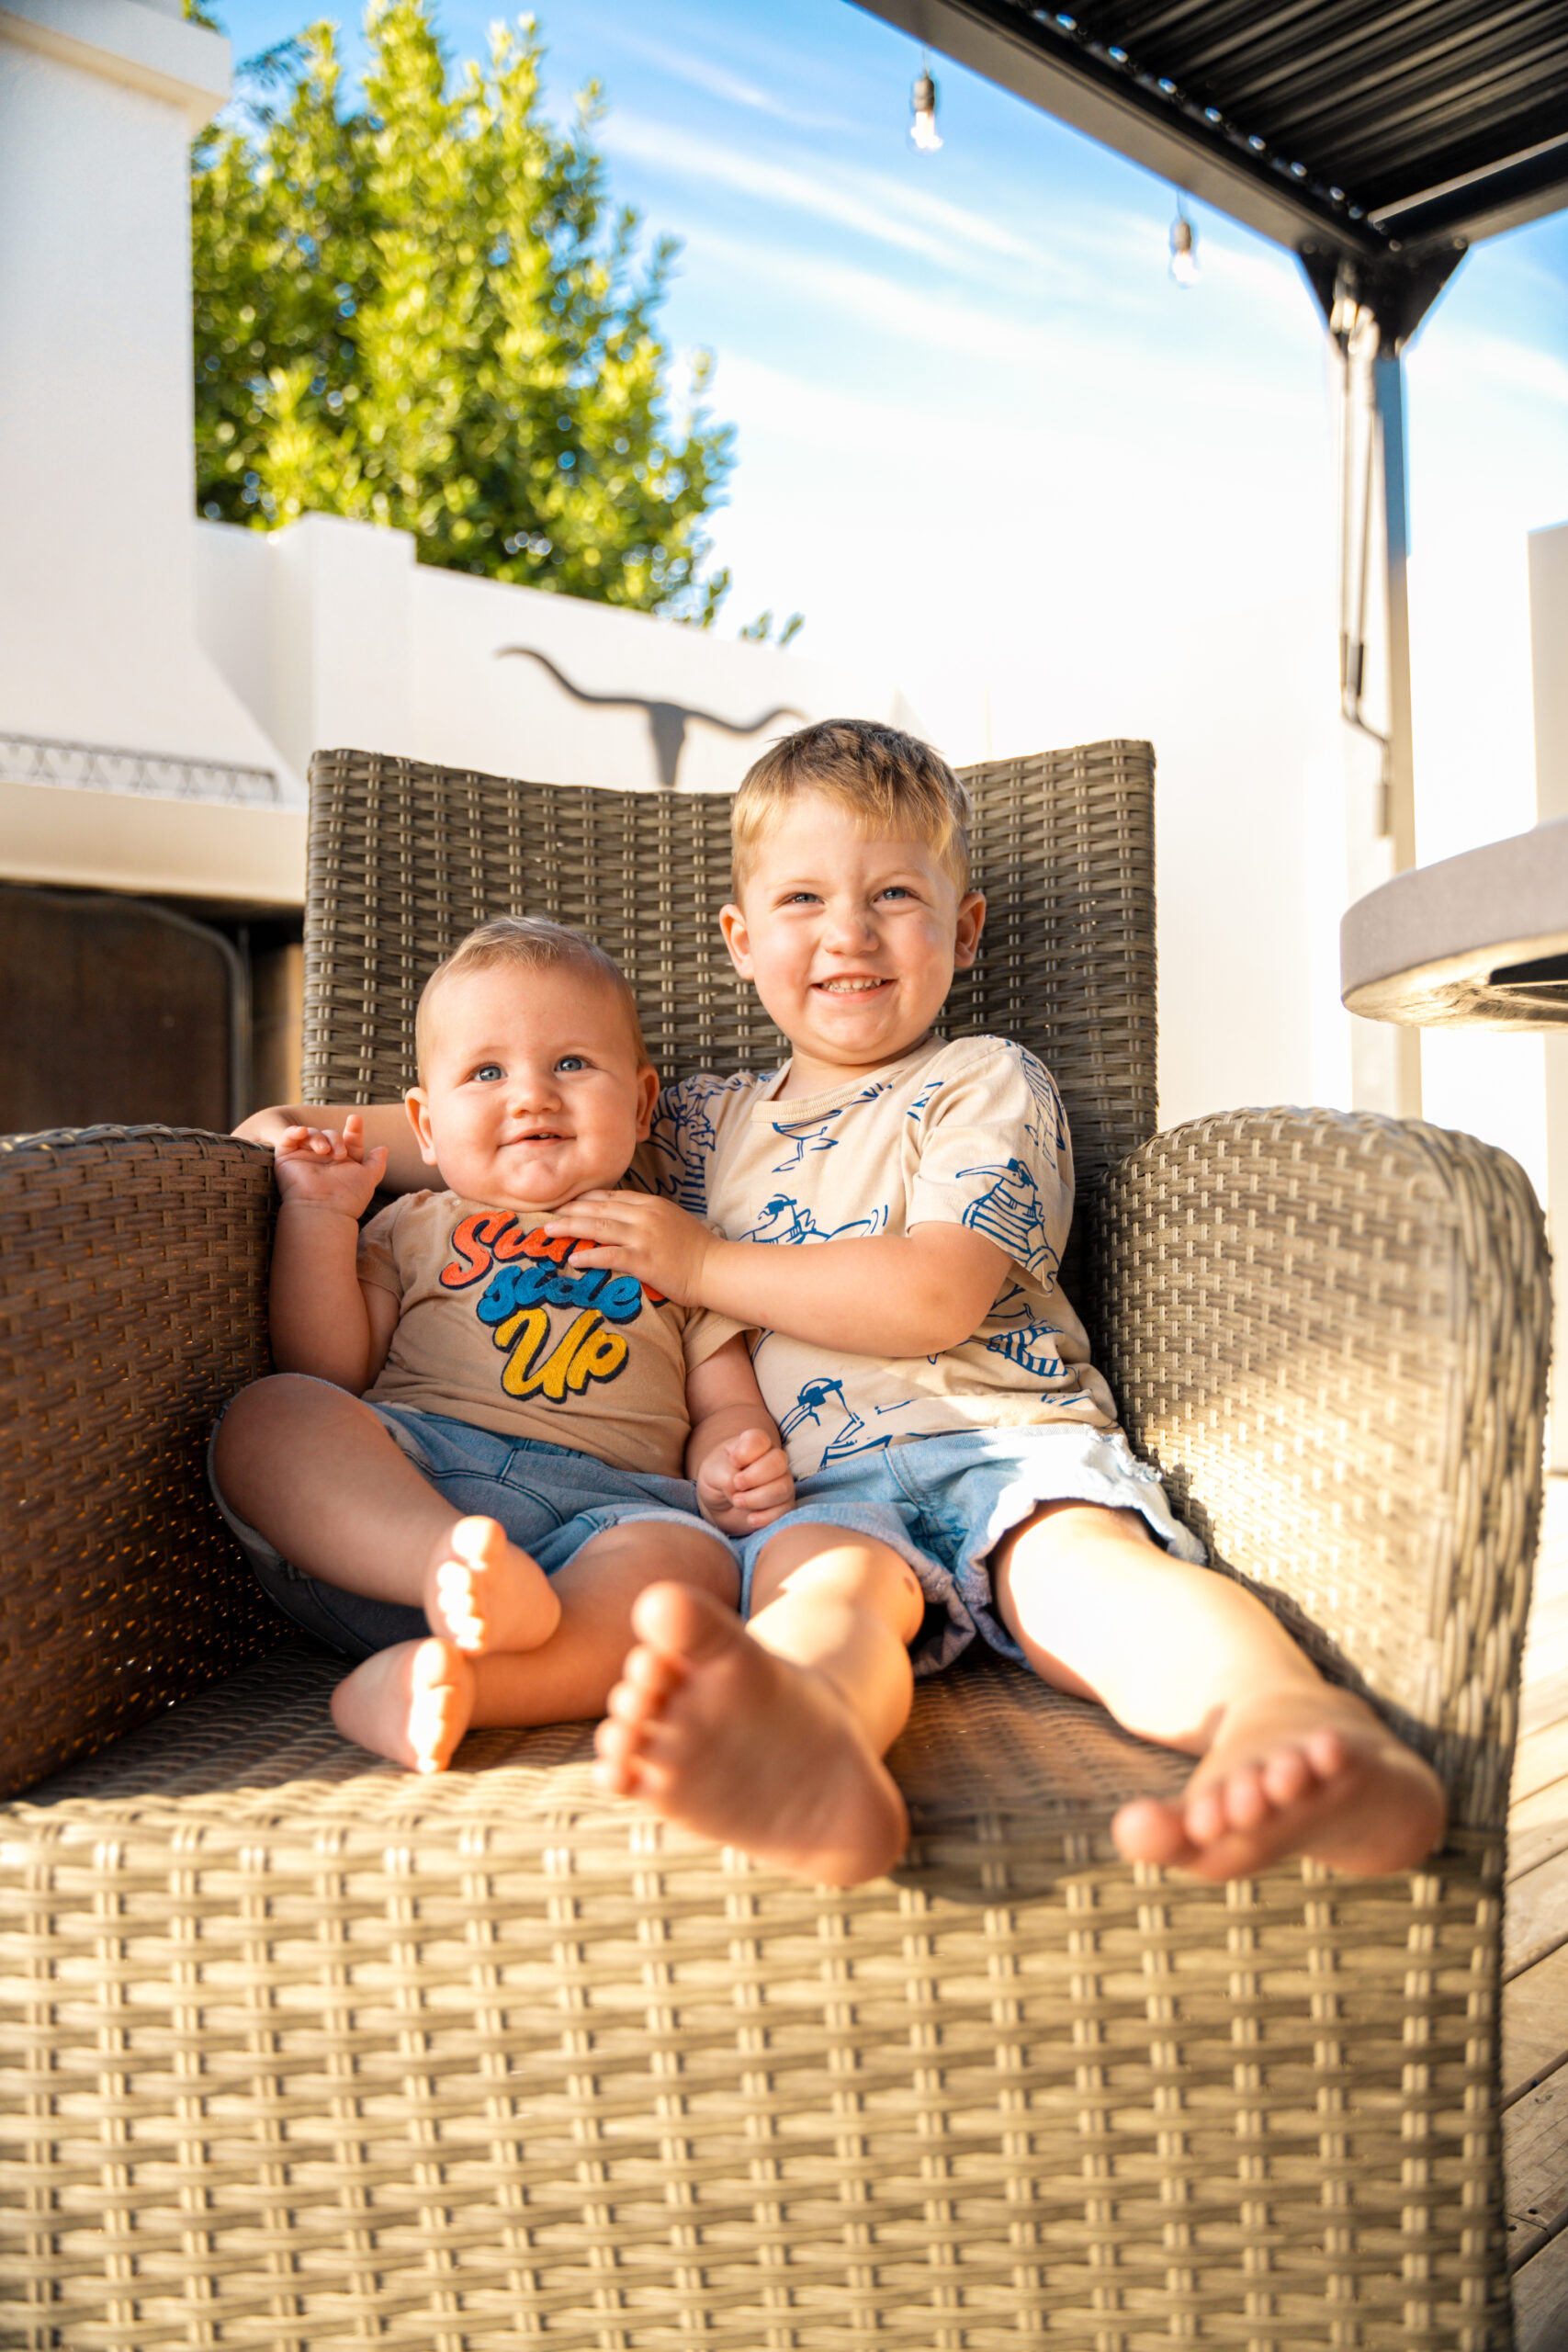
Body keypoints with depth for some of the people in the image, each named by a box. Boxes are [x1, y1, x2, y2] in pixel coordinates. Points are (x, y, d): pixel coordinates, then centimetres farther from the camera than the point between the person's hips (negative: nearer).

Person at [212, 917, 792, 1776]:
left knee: (688, 1556, -34)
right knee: (266, 1415, -26)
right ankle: (459, 1573, -46)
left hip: (604, 1505, 0)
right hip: (381, 1489, 1)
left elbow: (726, 1407, 21)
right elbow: (330, 1375, 14)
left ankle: (416, 1682, -50)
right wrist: (320, 1215, 8)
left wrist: (735, 1466, -2)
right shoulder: (415, 1230, 26)